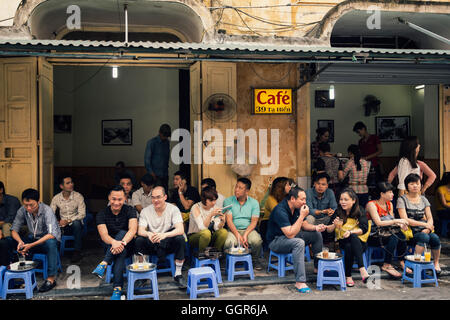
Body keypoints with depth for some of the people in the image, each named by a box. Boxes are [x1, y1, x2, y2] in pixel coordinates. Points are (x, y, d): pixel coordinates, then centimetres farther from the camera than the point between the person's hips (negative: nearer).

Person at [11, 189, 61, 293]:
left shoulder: (47, 211, -24)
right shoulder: (22, 211, -10)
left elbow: (52, 234, -34)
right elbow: (14, 229, -5)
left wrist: (32, 245, -42)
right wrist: (20, 241, -28)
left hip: (47, 239, -5)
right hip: (33, 238, 5)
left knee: (51, 242, -39)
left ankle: (51, 278, -31)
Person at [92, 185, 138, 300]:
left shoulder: (130, 210, -6)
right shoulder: (102, 214, -5)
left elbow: (133, 229, -23)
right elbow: (103, 234, -21)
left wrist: (123, 242, -46)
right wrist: (114, 242, -46)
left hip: (128, 246, 0)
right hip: (110, 247, 1)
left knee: (122, 233, -32)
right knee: (120, 252, -34)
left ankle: (104, 264, -36)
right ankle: (118, 288, -39)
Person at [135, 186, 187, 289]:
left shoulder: (173, 209, -8)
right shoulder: (145, 211, -2)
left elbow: (180, 230, -22)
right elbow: (140, 230, -13)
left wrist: (164, 235, -41)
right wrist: (149, 234, -38)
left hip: (168, 244, -1)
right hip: (152, 245, 1)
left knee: (180, 239, -31)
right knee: (139, 240, -27)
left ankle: (178, 274, -17)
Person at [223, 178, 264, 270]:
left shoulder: (254, 202, 6)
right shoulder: (228, 201, 3)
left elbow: (254, 221, -1)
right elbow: (229, 220, -6)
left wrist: (245, 235, -18)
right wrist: (238, 235, -19)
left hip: (249, 230, 1)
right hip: (233, 230, -1)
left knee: (257, 241, -32)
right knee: (228, 243, -33)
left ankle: (255, 260, 1)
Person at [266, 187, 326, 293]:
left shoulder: (297, 207, -2)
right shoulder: (280, 210, -29)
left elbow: (304, 224, 11)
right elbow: (290, 234, -35)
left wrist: (315, 227, -11)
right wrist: (302, 216, -32)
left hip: (290, 235, 9)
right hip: (276, 240, -9)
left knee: (317, 234, 3)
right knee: (299, 242, -35)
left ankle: (318, 267, 15)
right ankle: (300, 282, -34)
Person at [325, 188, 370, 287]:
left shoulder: (360, 211, 0)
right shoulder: (338, 212, 2)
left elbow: (364, 229, -12)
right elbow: (328, 230, -2)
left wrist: (350, 232, -28)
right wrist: (334, 225, -24)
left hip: (359, 242, -1)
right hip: (342, 241, 1)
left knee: (349, 246, -37)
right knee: (348, 246, -36)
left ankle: (348, 276, -37)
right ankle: (362, 269, -32)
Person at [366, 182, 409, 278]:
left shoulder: (390, 204, 12)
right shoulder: (371, 204, -12)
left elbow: (391, 222, 15)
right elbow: (378, 223, -22)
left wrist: (400, 224, -7)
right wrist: (396, 220, -22)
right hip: (373, 237, -6)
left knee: (401, 236, -23)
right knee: (393, 238, -31)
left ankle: (402, 261, -11)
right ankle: (387, 265, -22)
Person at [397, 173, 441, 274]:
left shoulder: (423, 199, 15)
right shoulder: (402, 200, -1)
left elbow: (430, 218, 9)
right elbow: (405, 220, -10)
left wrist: (428, 228, -13)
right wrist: (424, 224, -16)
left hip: (423, 230, 4)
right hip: (409, 230, -4)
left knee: (435, 238, -26)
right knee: (424, 237, -33)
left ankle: (436, 263, -8)